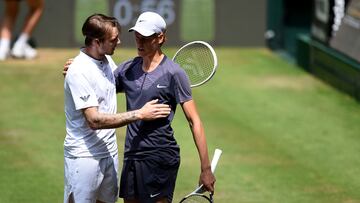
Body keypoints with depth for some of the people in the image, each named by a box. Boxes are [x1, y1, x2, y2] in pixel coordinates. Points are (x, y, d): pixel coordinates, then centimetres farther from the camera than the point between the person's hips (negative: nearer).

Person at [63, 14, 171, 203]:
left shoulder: (107, 60, 5)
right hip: (84, 157, -8)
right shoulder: (79, 71, -21)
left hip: (109, 151, 8)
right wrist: (139, 114, -25)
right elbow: (94, 120, -25)